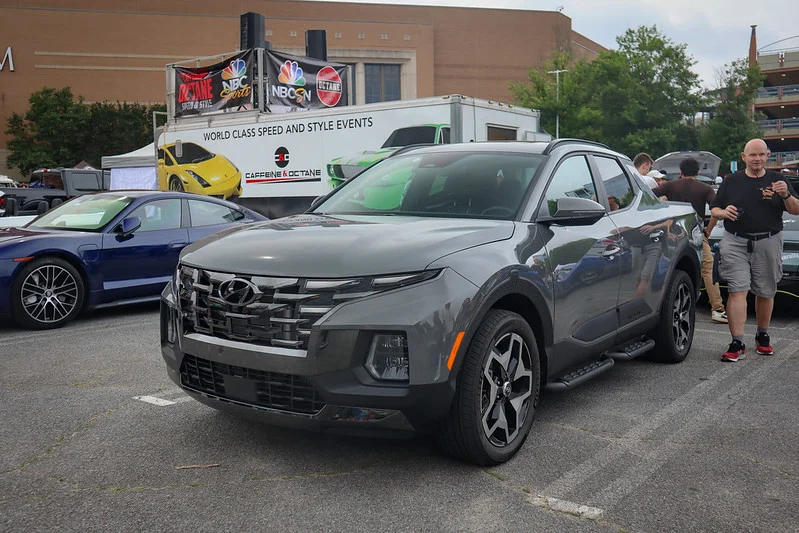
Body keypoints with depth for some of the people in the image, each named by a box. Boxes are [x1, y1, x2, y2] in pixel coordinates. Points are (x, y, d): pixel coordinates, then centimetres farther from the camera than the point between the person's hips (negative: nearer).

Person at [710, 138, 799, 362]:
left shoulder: (776, 180, 9)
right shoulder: (731, 181, 9)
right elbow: (714, 210, 11)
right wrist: (724, 212, -13)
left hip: (768, 243, 1)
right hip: (735, 242, -1)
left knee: (766, 293, 9)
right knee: (737, 291, -9)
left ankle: (763, 336, 30)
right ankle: (737, 344, -11)